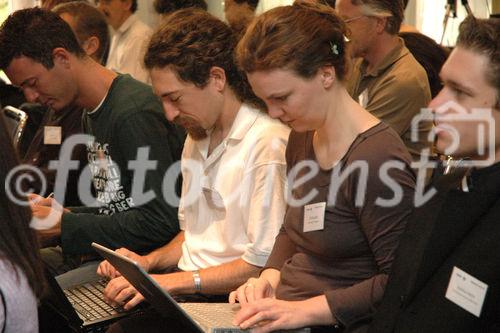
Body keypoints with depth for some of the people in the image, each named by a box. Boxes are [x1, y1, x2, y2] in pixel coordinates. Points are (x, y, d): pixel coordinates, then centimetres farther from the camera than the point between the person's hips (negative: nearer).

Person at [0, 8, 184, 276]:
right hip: (106, 252, 9)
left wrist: (63, 225, -16)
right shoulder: (92, 114, 14)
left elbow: (160, 222, -22)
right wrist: (62, 213, 2)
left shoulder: (135, 113, -18)